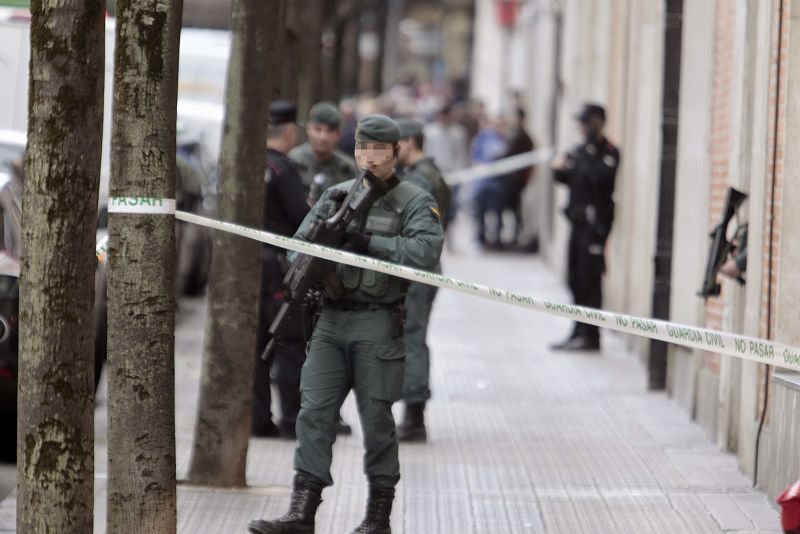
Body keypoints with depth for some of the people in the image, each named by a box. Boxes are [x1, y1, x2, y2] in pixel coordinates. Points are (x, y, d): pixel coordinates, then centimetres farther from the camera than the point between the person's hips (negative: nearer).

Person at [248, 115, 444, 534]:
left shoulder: (415, 202, -1)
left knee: (376, 419, 2)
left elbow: (425, 251, -16)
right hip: (331, 319, 4)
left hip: (376, 324, -4)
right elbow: (300, 243, 12)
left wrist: (368, 241, -19)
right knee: (314, 411, -3)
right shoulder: (336, 195, 13)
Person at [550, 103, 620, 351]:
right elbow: (567, 177, 20)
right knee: (576, 279, 11)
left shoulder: (609, 152, -7)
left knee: (589, 279, -10)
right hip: (578, 219, 8)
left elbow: (601, 178, -22)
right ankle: (579, 333, 18)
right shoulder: (580, 151, 17)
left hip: (595, 221, -8)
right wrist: (560, 169, 0)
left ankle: (590, 335, -8)